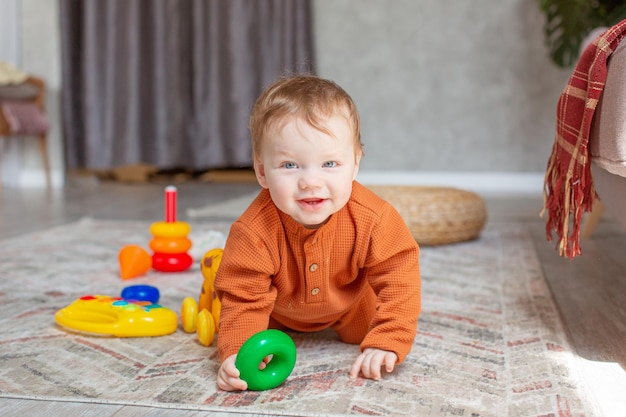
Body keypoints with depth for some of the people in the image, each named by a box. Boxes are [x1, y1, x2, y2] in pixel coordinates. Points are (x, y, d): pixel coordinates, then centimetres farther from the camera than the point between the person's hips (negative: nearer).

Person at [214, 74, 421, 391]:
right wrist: (238, 353, -52)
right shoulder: (253, 232, -43)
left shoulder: (372, 219, -40)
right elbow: (244, 298, -35)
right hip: (277, 308, 0)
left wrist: (385, 344, -40)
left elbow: (399, 277, -32)